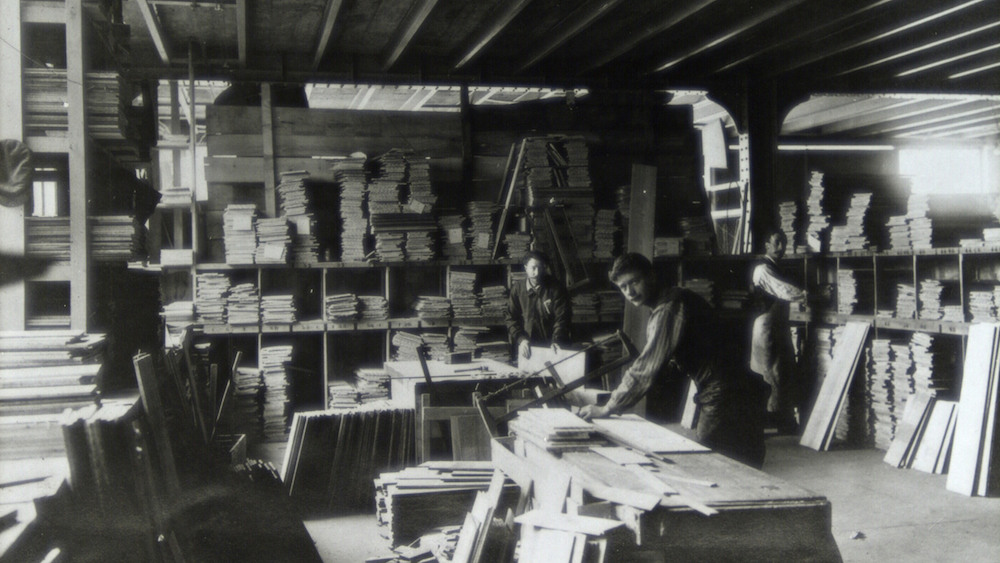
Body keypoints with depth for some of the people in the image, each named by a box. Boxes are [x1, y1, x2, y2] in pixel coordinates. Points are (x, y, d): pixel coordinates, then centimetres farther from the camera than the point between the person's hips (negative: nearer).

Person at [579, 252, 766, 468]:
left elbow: (647, 368, -20)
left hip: (726, 399, -10)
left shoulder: (669, 309, -18)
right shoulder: (664, 307, 14)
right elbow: (669, 365, 20)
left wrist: (607, 409, -12)